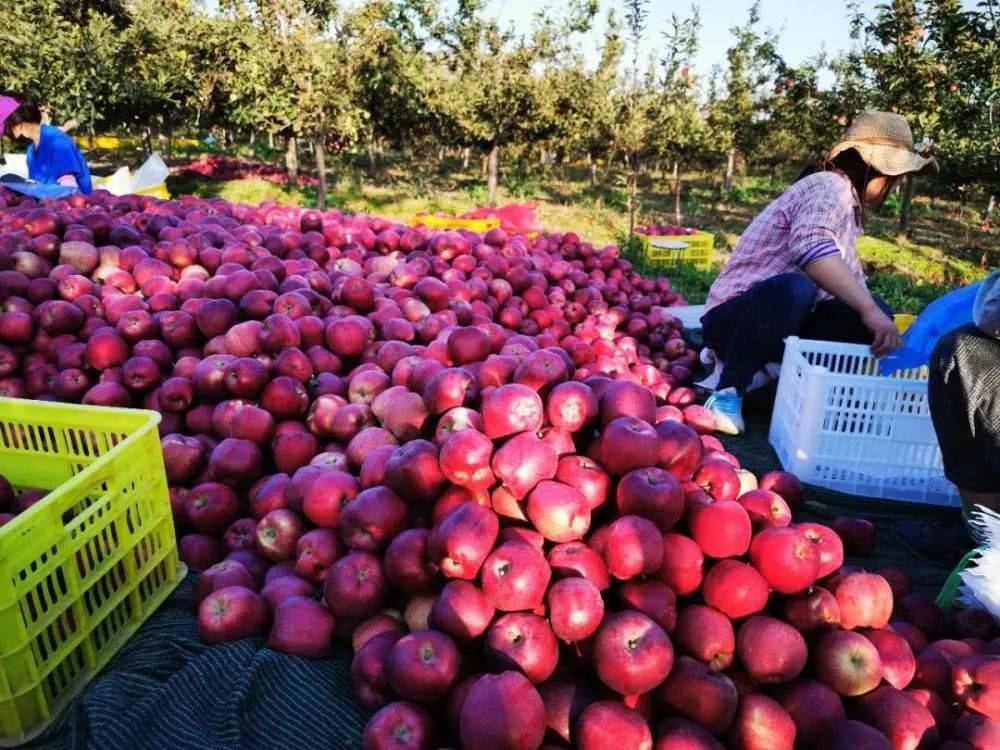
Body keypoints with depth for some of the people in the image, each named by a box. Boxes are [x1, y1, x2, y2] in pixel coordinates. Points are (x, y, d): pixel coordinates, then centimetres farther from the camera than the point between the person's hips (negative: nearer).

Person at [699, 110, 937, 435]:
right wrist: (868, 310, -36)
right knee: (794, 287, -38)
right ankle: (728, 392, -22)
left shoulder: (849, 204, 19)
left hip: (783, 327, 9)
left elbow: (852, 284, 20)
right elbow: (812, 247, -32)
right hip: (733, 317, -9)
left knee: (877, 310, -1)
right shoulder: (830, 184, -10)